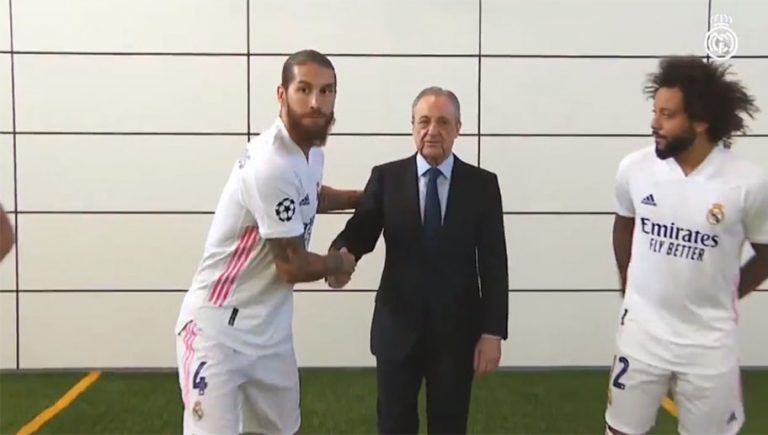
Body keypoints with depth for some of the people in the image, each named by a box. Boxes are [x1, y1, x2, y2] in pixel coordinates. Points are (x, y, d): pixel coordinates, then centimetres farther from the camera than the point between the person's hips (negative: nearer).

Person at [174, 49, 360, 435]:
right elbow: (294, 267, -18)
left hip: (269, 329, 9)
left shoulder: (310, 149, 4)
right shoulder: (272, 165, -26)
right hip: (218, 330, -9)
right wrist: (342, 262, 1)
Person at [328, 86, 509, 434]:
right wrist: (340, 256, -28)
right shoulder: (385, 177, 0)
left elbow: (493, 263, -3)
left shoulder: (482, 184, -1)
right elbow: (359, 233, -4)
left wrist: (493, 331, -7)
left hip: (456, 330, 0)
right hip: (398, 327, 0)